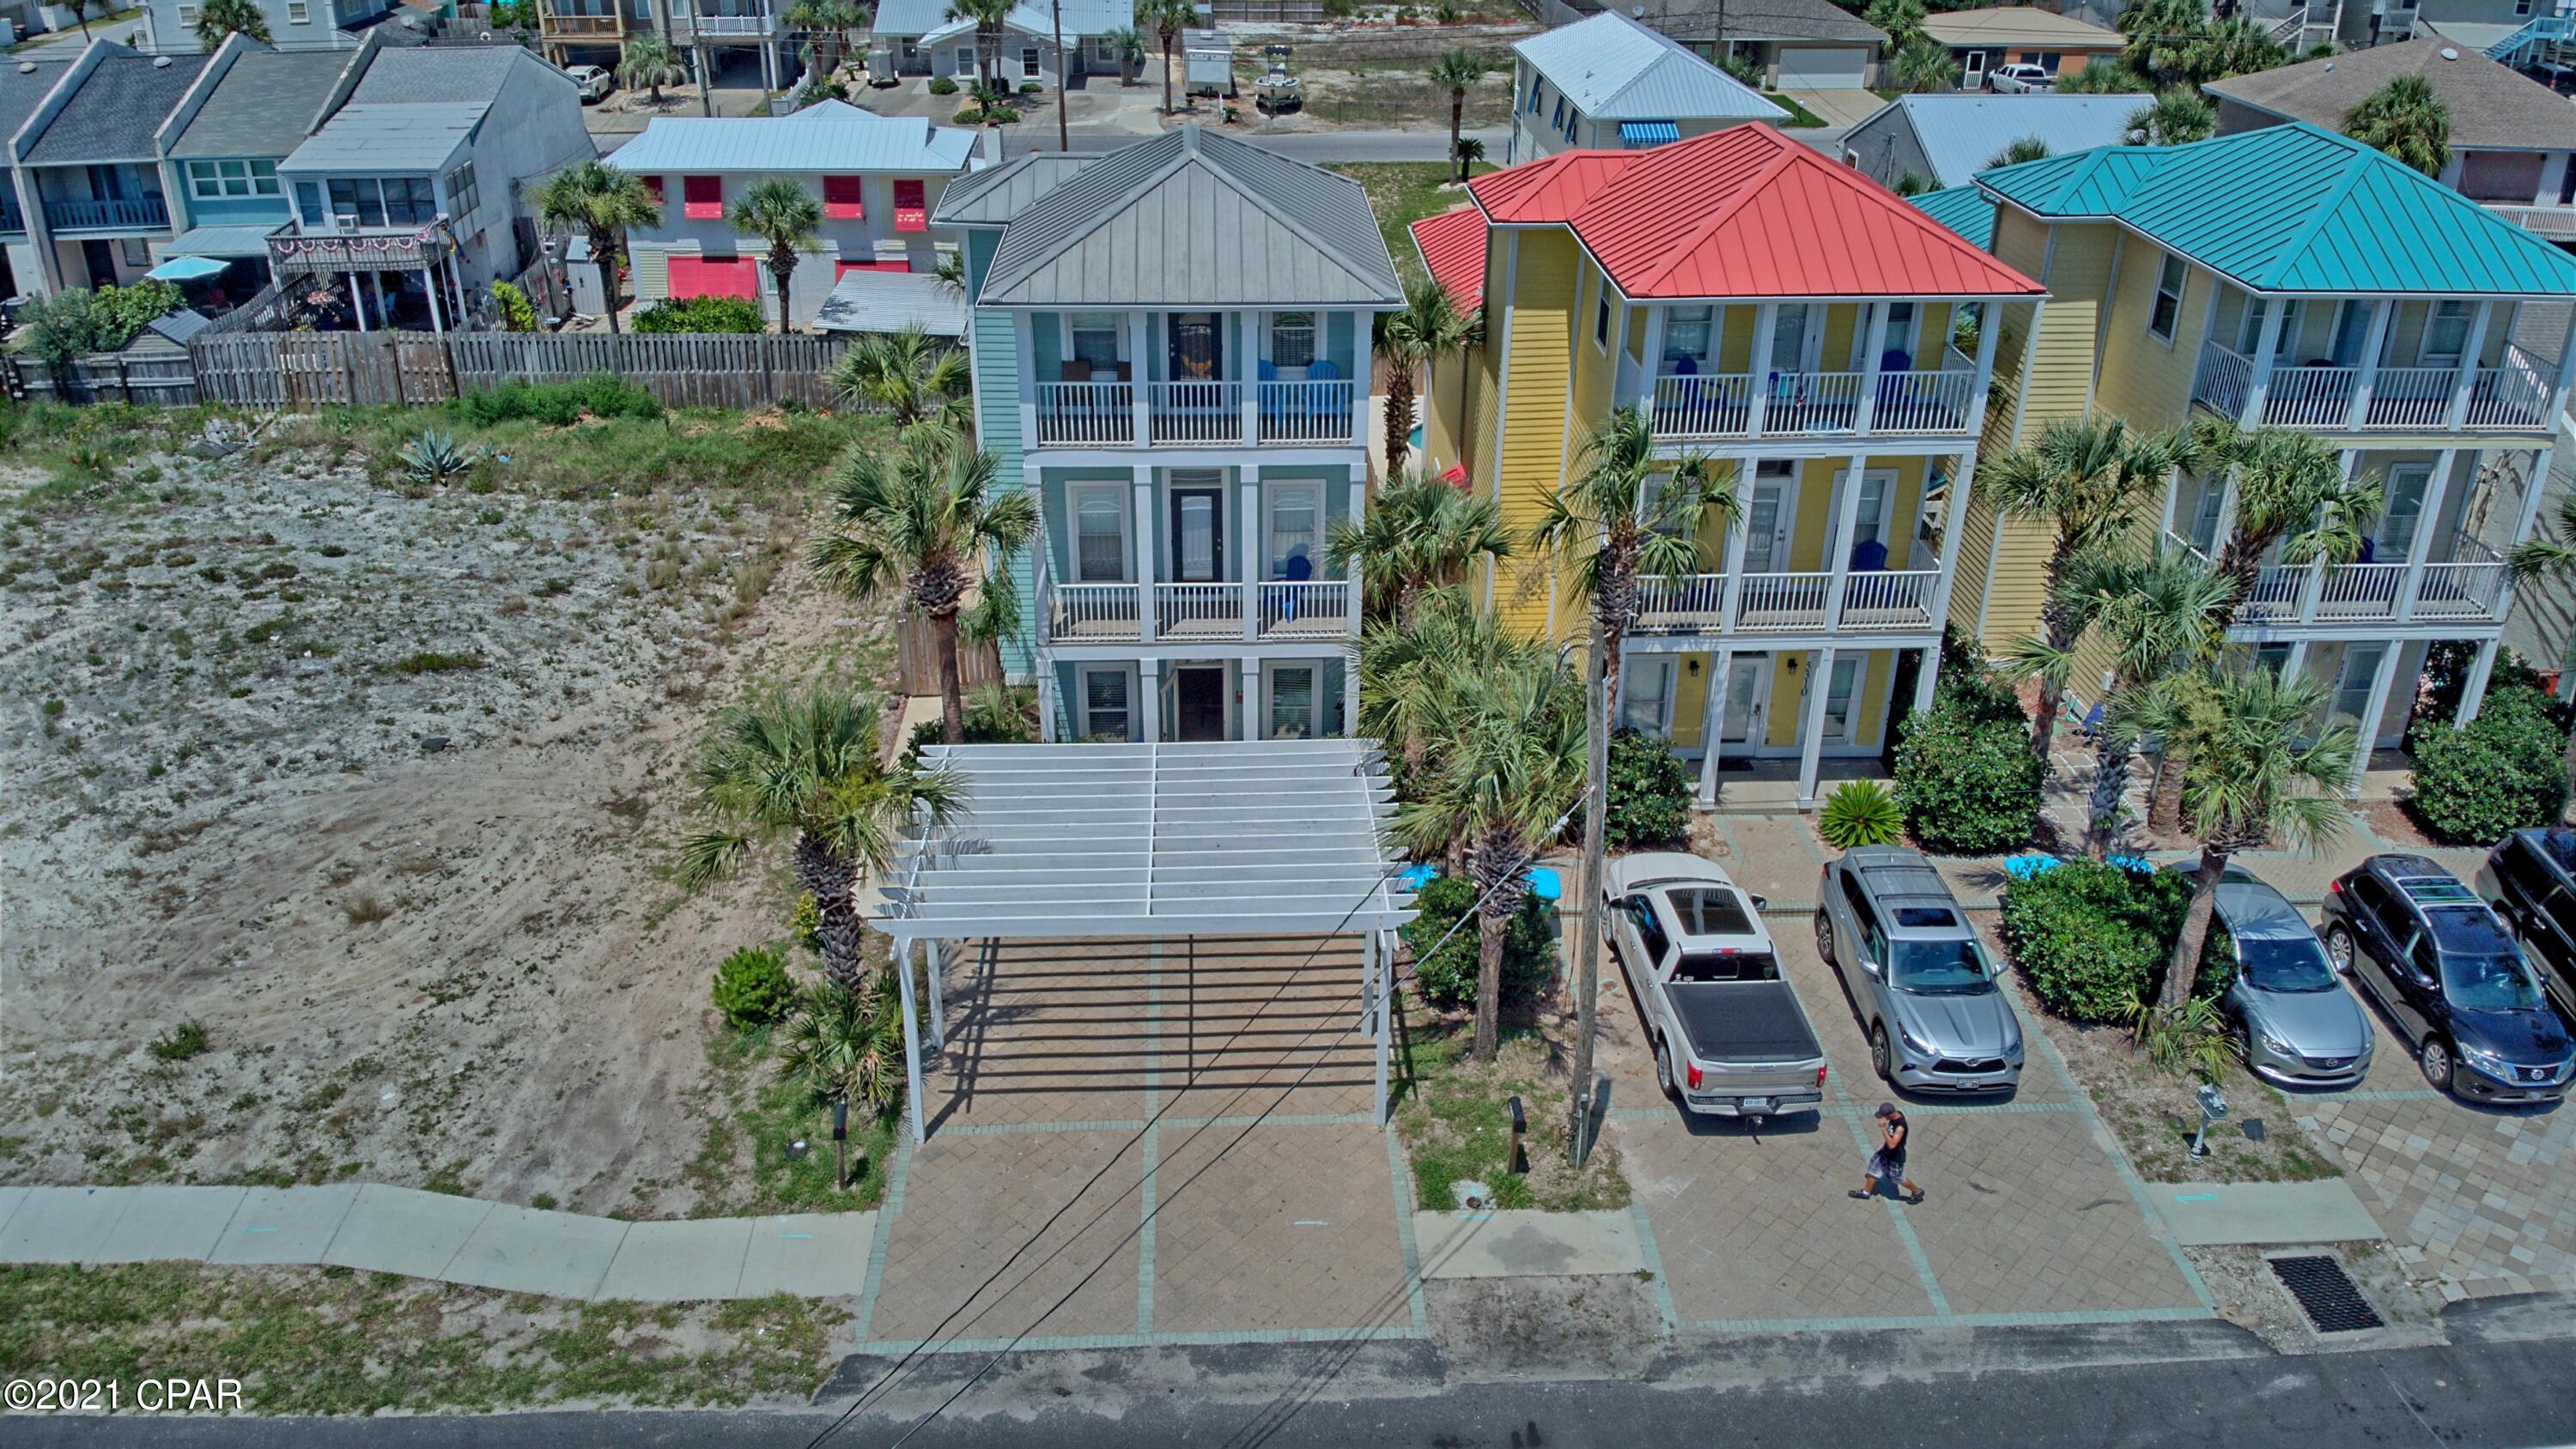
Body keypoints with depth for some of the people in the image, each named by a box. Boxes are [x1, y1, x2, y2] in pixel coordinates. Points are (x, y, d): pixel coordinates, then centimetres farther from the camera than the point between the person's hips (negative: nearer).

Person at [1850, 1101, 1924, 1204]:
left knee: (1898, 1178, 15)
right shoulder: (1896, 1114, -13)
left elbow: (1892, 1145, -40)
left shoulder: (1900, 1127, -39)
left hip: (1895, 1157, -8)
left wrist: (1883, 1128, -42)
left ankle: (1917, 1192, 39)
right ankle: (1866, 1191, 34)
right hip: (1886, 1151, 8)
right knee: (1874, 1168, 16)